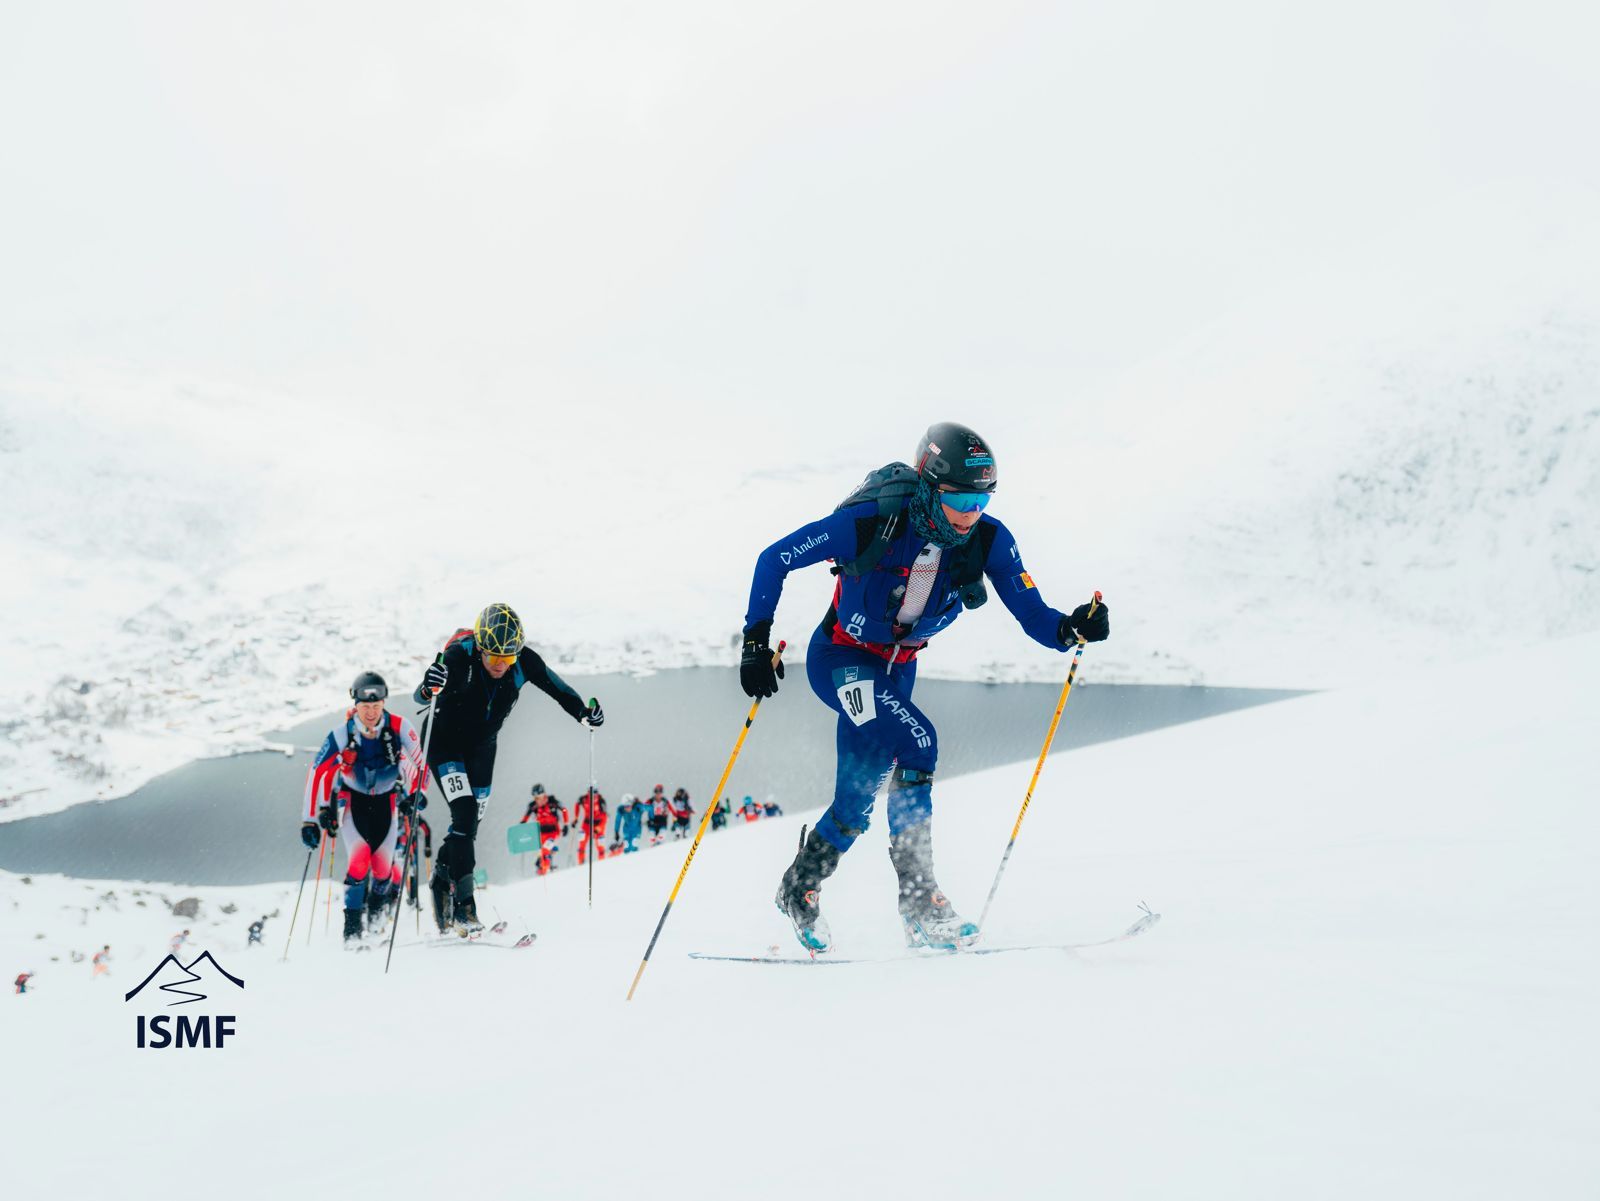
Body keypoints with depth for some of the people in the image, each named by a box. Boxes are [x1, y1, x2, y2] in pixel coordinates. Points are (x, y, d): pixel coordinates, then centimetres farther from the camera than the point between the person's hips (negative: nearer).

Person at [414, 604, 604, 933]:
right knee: (465, 813, -19)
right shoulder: (459, 656, -31)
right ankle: (463, 904, -15)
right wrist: (429, 688, -63)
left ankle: (442, 877, 36)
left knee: (471, 822, 10)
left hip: (483, 747, 4)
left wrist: (584, 712, -25)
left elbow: (557, 688, -8)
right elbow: (421, 697, -40)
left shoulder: (524, 661, -21)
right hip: (446, 742, -4)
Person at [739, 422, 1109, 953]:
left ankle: (801, 888, 34)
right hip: (838, 660, -5)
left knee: (857, 799, 7)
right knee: (916, 742, -27)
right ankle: (919, 899, -20)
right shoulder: (872, 522, -28)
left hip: (896, 669, 5)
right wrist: (756, 641, -22)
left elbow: (1033, 615, -18)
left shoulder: (988, 541, -17)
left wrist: (1072, 629, -39)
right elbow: (774, 559, -19)